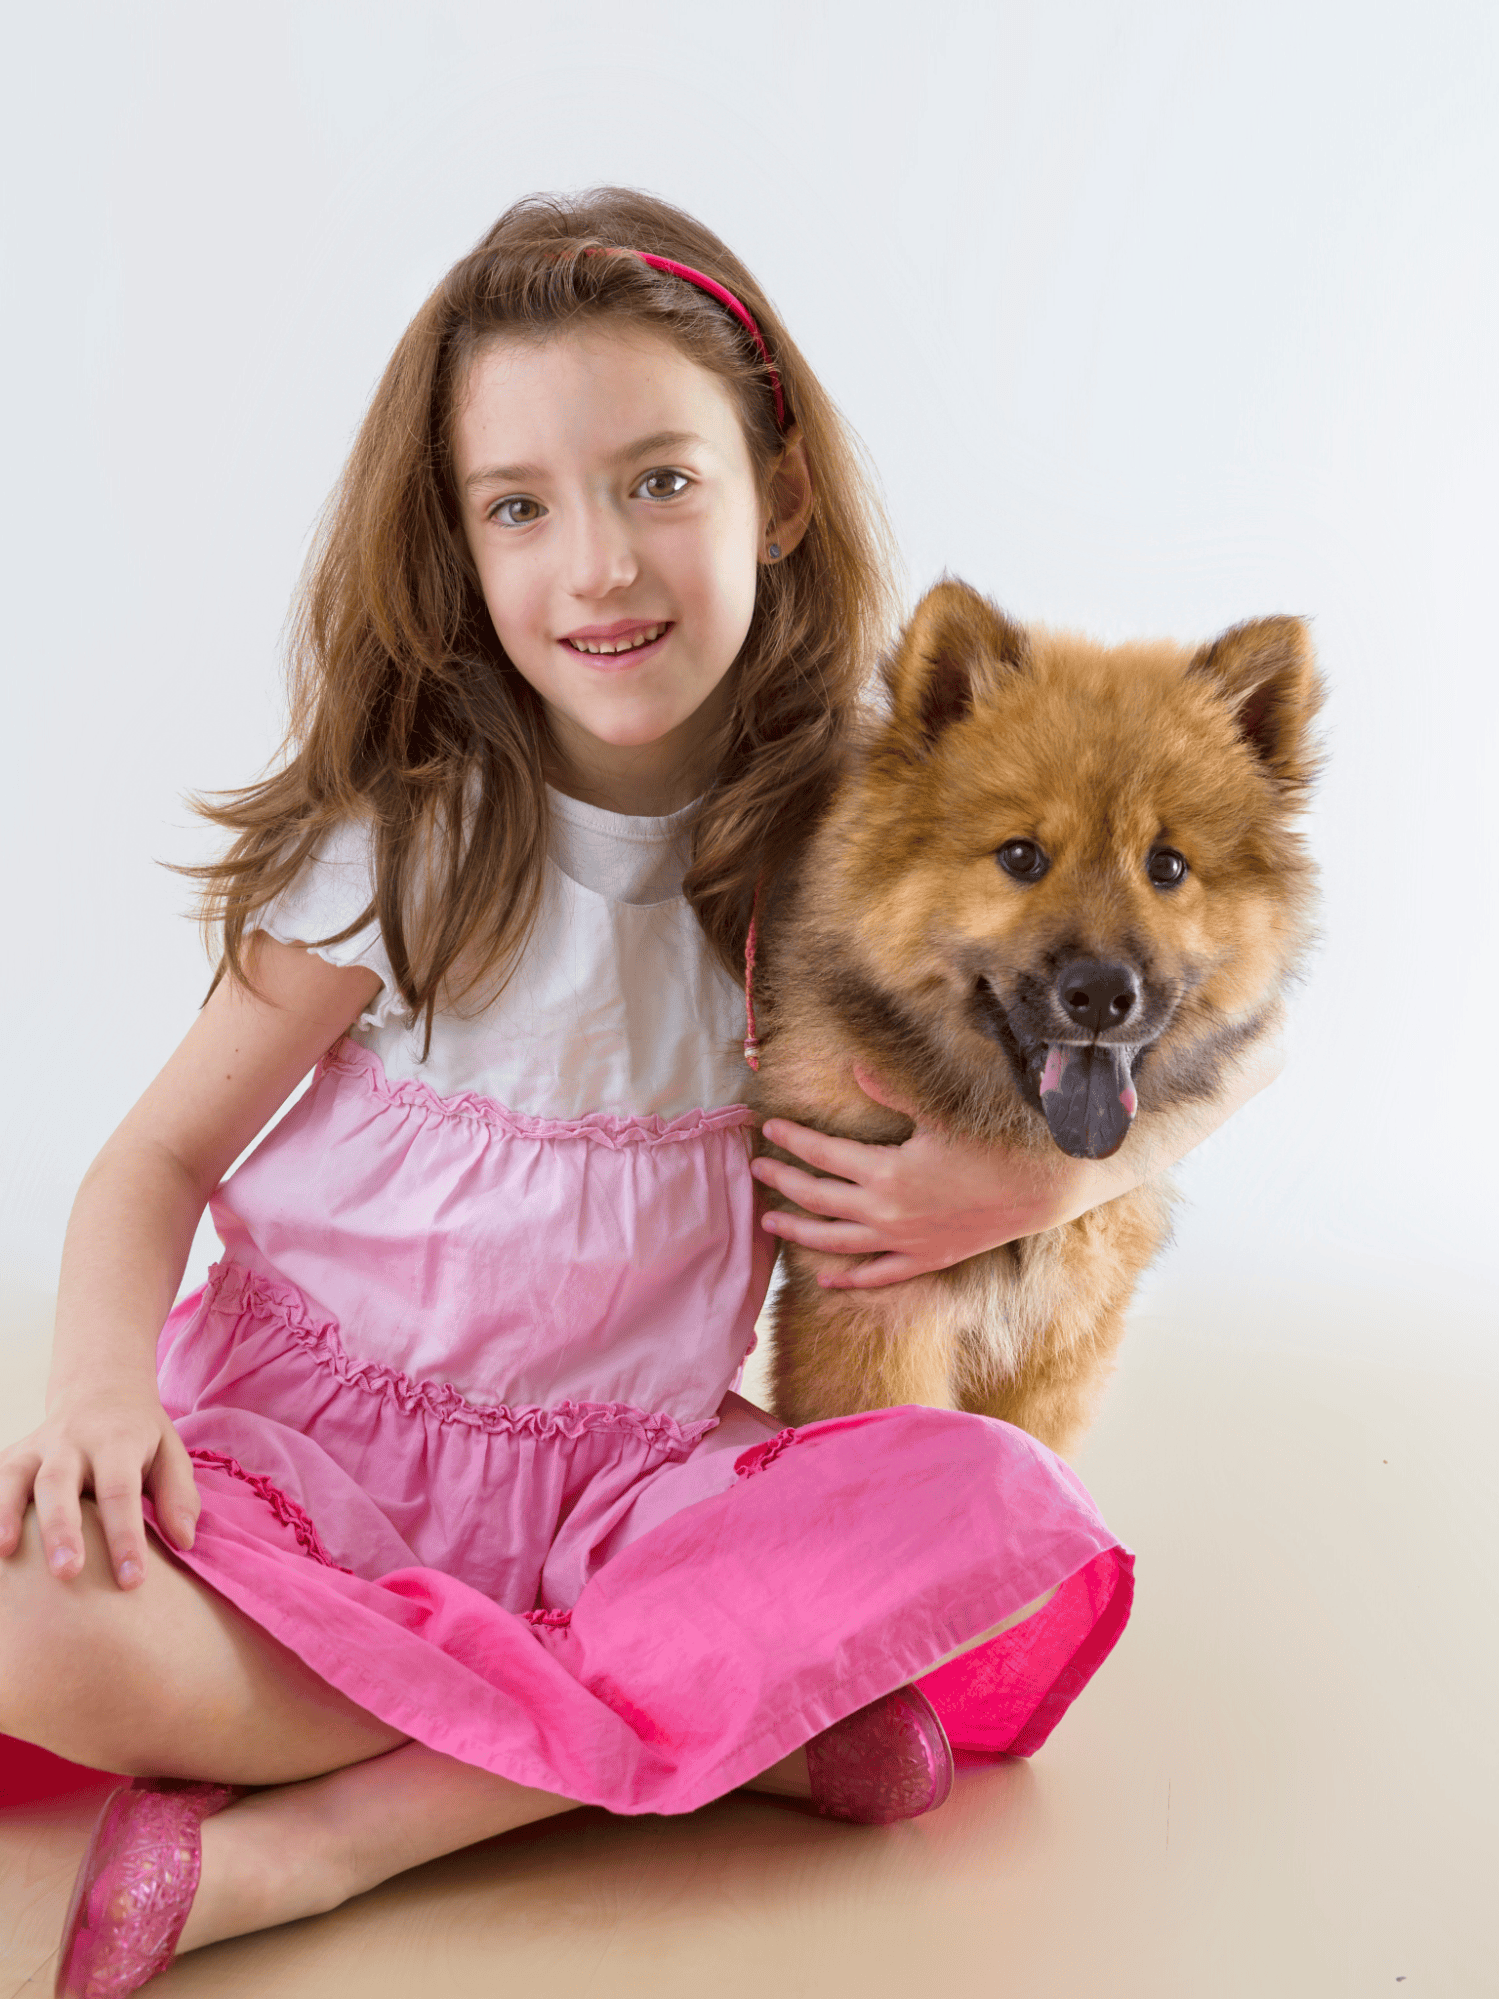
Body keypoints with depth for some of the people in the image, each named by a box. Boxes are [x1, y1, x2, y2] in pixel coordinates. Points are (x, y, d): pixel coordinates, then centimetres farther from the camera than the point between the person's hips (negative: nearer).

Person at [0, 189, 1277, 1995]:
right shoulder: (405, 842, -7)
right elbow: (160, 1159, -1)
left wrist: (1041, 1175, -13)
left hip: (628, 1474, 2)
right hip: (314, 1431, -1)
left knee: (1010, 1513, -25)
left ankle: (317, 1835, -22)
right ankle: (741, 1717, -16)